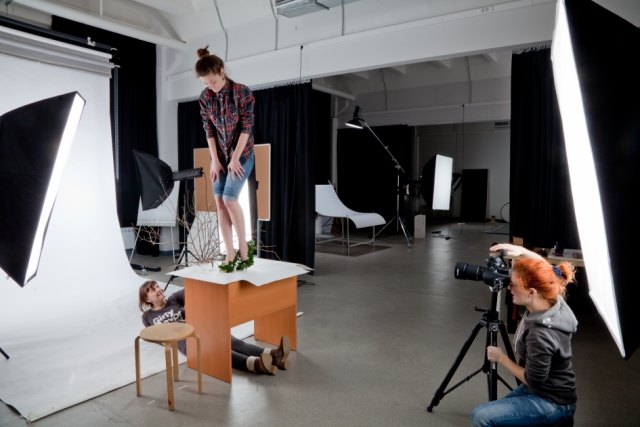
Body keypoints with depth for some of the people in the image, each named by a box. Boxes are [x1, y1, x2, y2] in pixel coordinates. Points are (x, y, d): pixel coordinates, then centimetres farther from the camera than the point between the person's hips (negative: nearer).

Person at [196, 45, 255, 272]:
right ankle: (230, 254, 4)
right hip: (219, 155, 5)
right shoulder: (205, 97, -1)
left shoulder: (242, 92, -14)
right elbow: (208, 129, 2)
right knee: (219, 201, -2)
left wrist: (235, 158, -15)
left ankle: (243, 247, 2)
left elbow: (246, 127, -14)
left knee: (229, 198, -15)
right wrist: (215, 160, -3)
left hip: (241, 153, -5)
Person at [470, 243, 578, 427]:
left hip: (551, 403, -8)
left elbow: (533, 380, -22)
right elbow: (544, 271, 9)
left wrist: (501, 358, -11)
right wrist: (522, 251, -4)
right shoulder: (553, 301, -10)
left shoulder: (540, 335, -33)